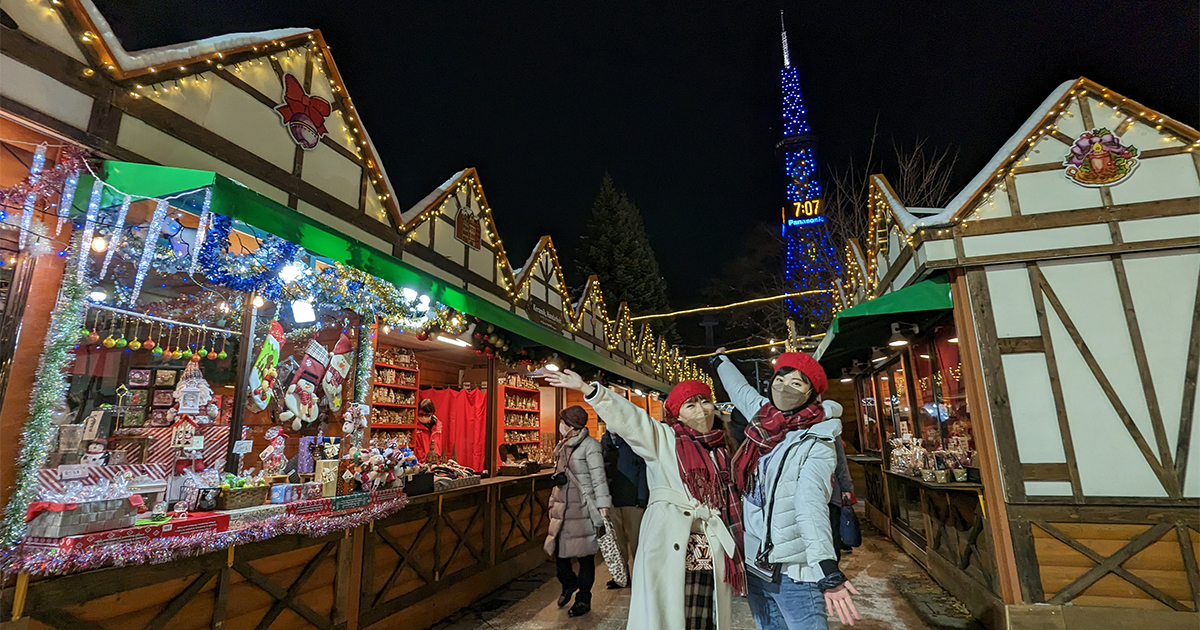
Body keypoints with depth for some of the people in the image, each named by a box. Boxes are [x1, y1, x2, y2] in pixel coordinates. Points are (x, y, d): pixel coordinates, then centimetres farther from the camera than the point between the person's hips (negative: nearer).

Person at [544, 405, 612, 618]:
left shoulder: (589, 444, -10)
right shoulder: (561, 445, 12)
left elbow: (598, 476, -12)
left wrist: (603, 505, -16)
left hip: (583, 506, -7)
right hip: (562, 505, 7)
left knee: (584, 552, 3)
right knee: (556, 548, 10)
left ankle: (583, 598, 19)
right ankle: (569, 584, 36)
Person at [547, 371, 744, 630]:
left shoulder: (722, 446, 14)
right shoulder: (664, 438, 0)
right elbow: (627, 417, -14)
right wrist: (587, 389, -27)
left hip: (714, 550, 4)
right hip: (671, 545, -4)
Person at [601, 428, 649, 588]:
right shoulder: (605, 441, 10)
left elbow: (643, 467, -7)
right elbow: (600, 469, 14)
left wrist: (642, 496, -12)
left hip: (631, 497, -5)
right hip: (612, 497, 5)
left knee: (634, 538, 0)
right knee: (616, 538, 11)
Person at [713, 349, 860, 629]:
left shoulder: (816, 444, -13)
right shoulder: (763, 416, 3)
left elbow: (812, 502, -28)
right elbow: (740, 389, 23)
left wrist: (827, 569, -41)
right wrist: (721, 361, 40)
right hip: (754, 562, 6)